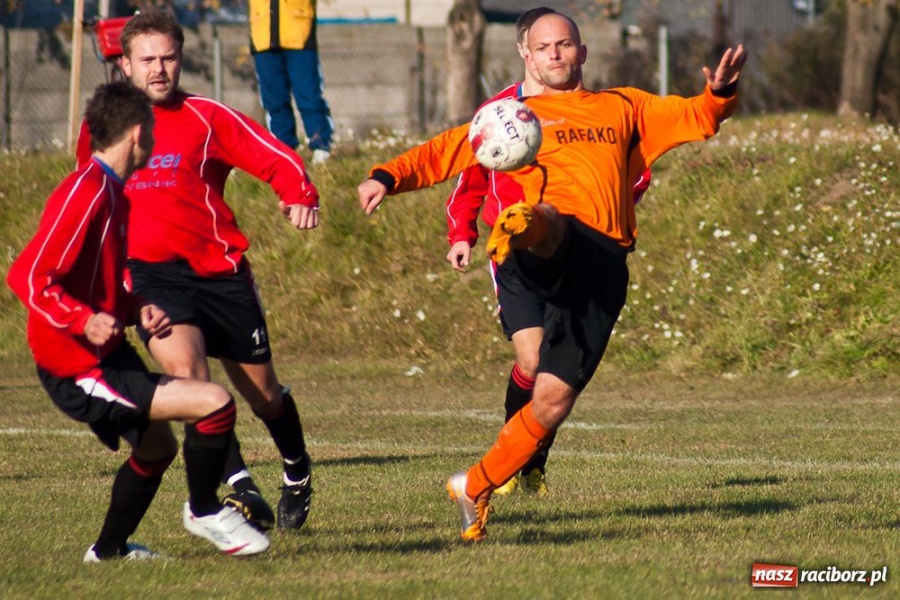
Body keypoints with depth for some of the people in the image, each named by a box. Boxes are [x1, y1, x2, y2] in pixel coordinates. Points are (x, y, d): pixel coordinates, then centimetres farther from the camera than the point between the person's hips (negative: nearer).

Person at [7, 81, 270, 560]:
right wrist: (83, 320, -37)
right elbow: (26, 276, -26)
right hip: (79, 370, -11)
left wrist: (137, 311, 4)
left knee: (157, 446, 30)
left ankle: (108, 550, 47)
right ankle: (204, 512, 3)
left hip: (107, 356, 11)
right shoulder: (86, 193, -21)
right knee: (214, 403, -18)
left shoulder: (110, 192, 12)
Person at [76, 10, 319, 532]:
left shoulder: (206, 118, -3)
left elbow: (276, 158, -9)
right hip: (153, 274, 1)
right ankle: (242, 490, -28)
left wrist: (302, 198, -29)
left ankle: (298, 475, 40)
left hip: (220, 269, -1)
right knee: (183, 363, -27)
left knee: (263, 393, 9)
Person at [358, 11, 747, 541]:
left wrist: (721, 93, 3)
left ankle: (475, 489, 10)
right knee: (548, 219, -41)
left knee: (553, 400, -5)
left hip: (604, 266, 2)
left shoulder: (623, 107, 29)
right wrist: (388, 177, 0)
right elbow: (443, 153, 18)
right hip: (552, 251, -2)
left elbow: (696, 118, 26)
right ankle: (519, 230, -78)